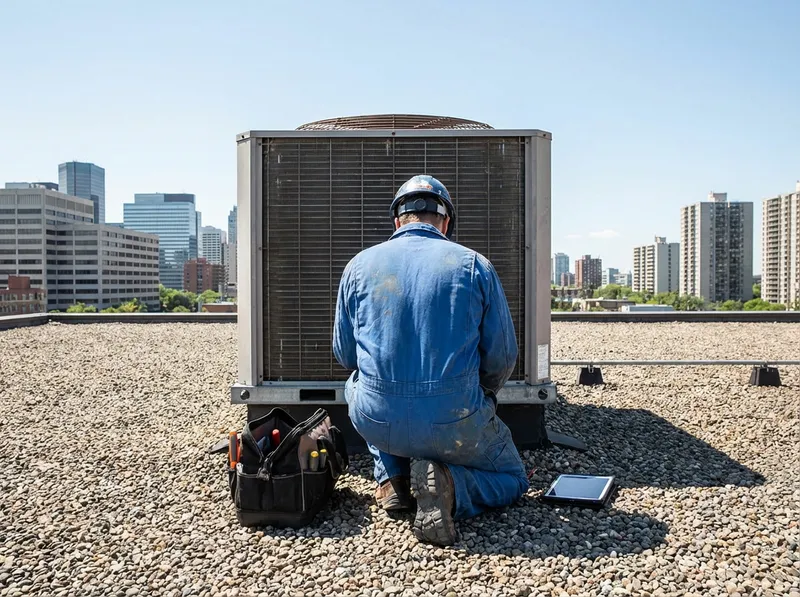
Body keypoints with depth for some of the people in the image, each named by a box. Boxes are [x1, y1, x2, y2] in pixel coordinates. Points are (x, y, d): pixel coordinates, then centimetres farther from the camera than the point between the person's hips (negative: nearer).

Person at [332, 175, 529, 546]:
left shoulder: (359, 265, 4)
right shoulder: (474, 265, 0)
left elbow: (345, 355, 12)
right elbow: (502, 356, 2)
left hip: (375, 421, 2)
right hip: (453, 424, -2)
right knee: (512, 479, 26)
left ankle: (391, 479, 20)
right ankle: (448, 486, -6)